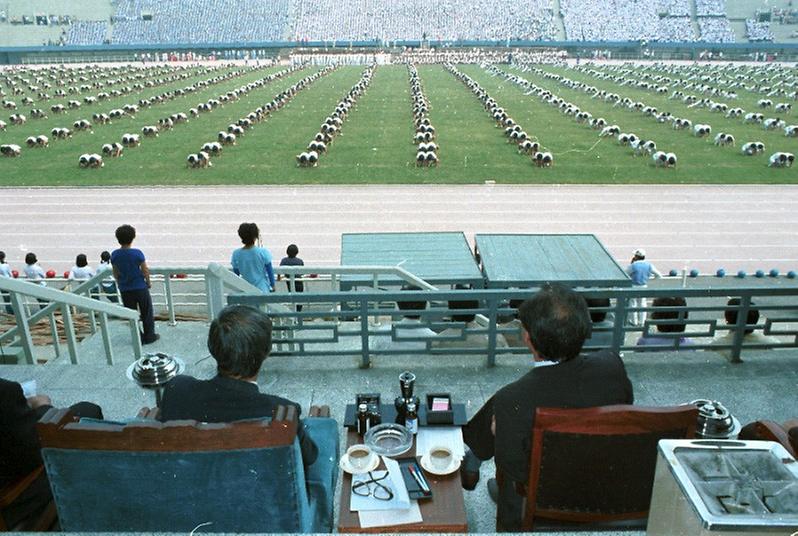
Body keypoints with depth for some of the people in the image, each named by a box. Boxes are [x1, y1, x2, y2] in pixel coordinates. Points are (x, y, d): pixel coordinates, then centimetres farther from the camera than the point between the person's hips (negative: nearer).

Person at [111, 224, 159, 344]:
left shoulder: (114, 255, -6)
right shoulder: (137, 253, -17)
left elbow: (115, 273, 4)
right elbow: (145, 270, -9)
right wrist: (148, 282, 7)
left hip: (125, 289, 3)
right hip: (140, 287, -3)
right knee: (147, 312, 12)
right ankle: (149, 336, 17)